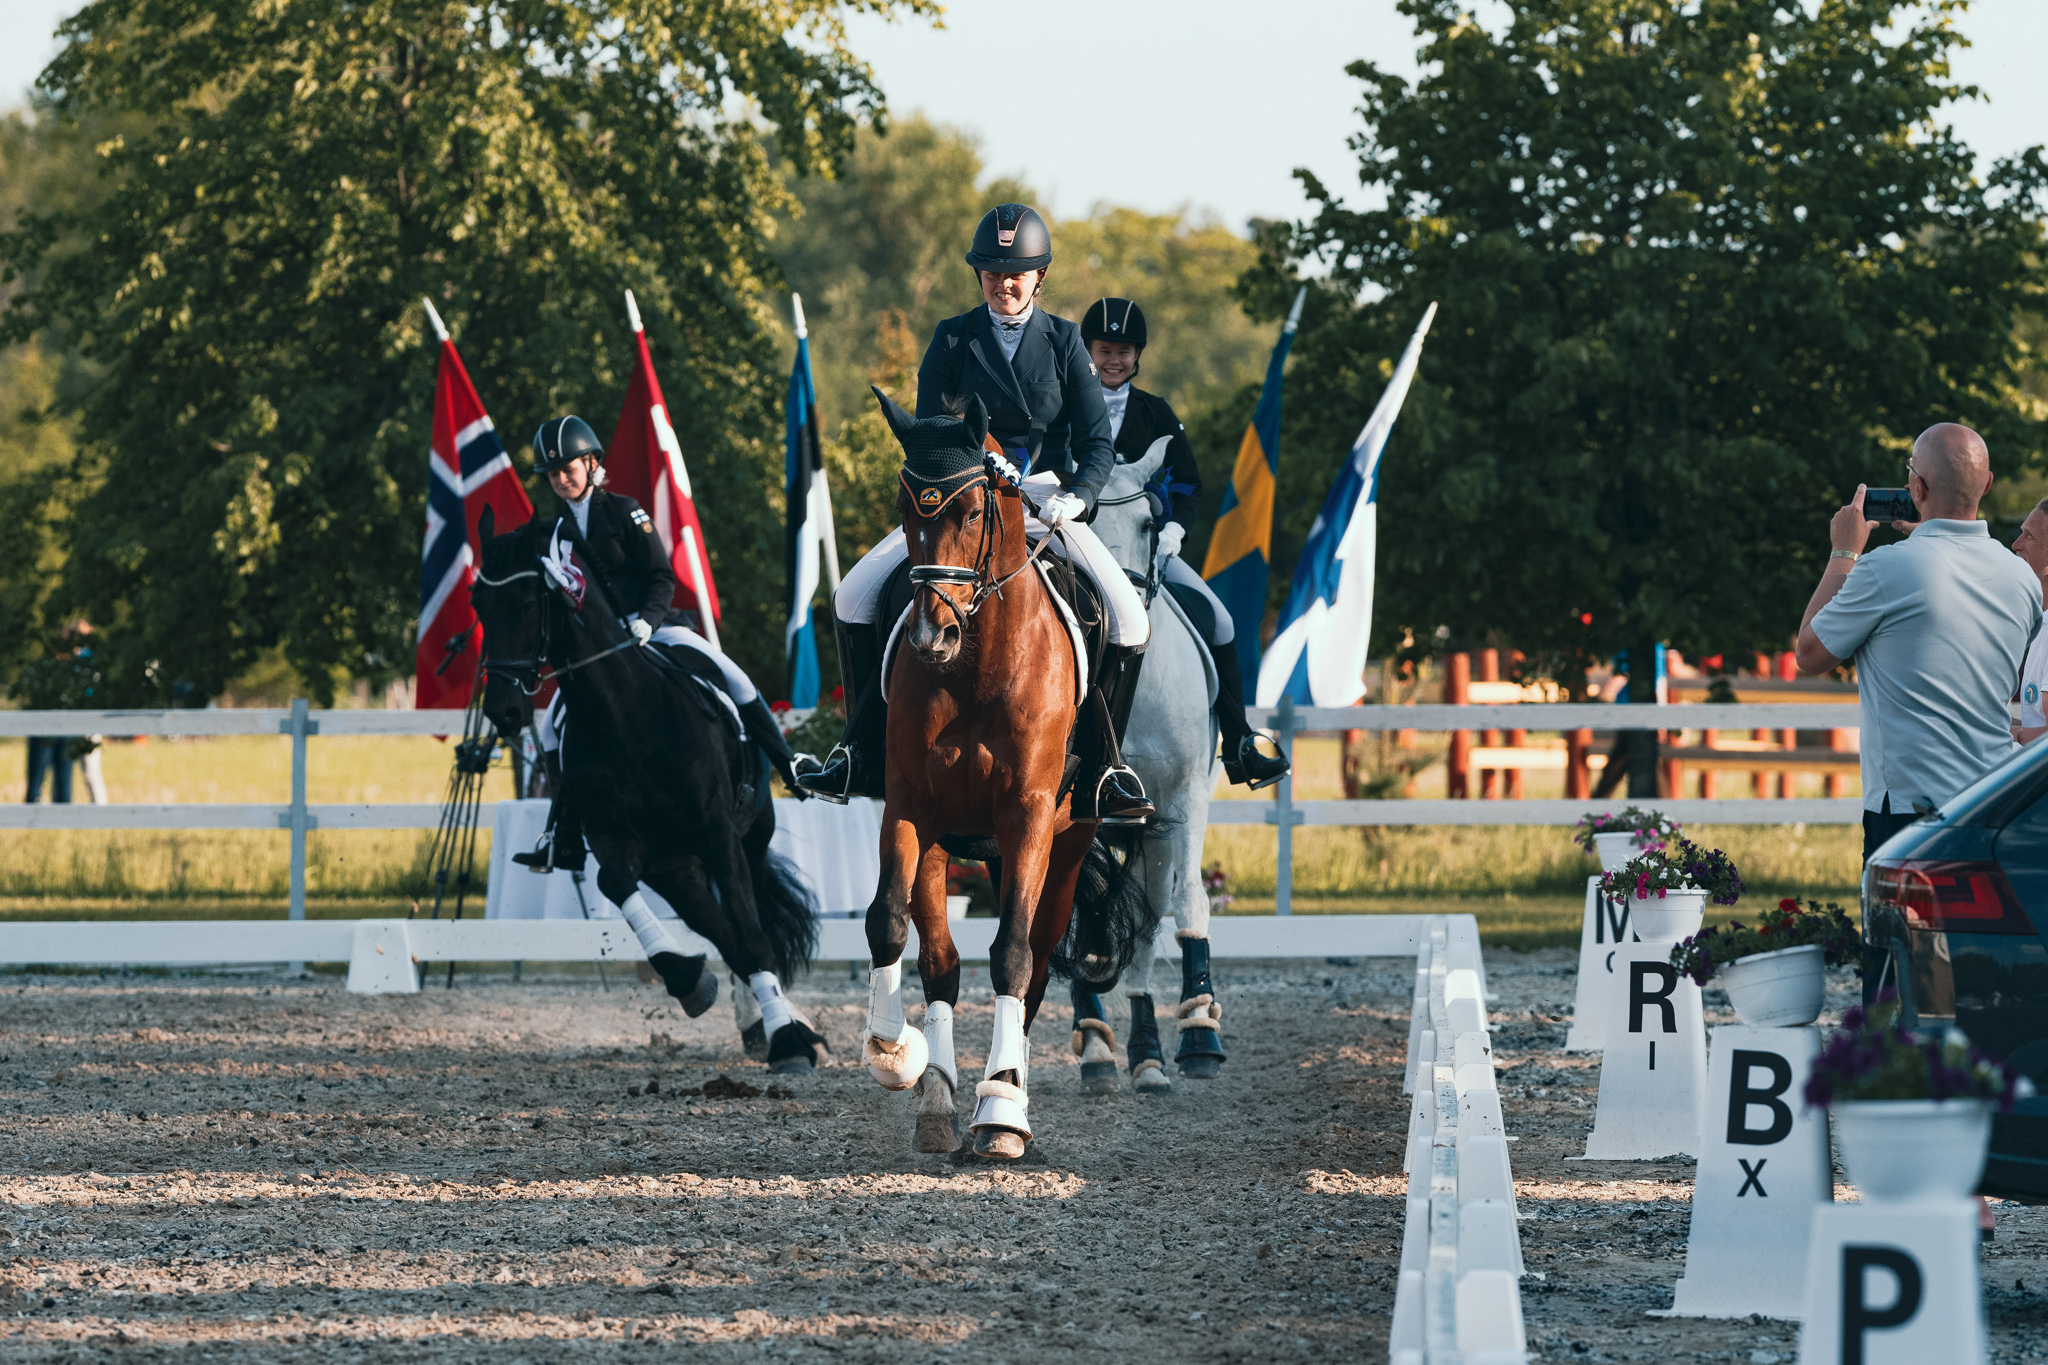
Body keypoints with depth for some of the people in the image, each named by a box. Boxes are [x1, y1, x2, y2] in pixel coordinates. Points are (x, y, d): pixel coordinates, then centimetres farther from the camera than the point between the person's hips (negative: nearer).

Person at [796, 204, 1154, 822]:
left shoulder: (1064, 341, 6)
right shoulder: (954, 339, 5)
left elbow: (1097, 444, 2)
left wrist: (1075, 498, -18)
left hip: (1047, 498, 0)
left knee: (1129, 619, -21)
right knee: (855, 596, -17)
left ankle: (1100, 770, -7)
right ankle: (865, 753, -4)